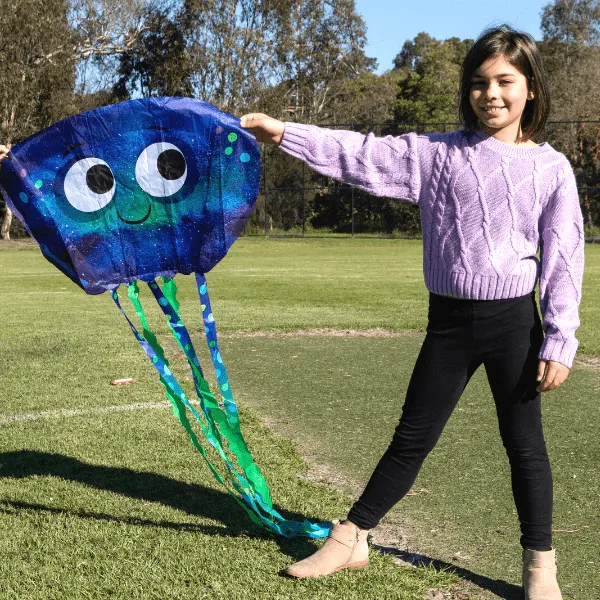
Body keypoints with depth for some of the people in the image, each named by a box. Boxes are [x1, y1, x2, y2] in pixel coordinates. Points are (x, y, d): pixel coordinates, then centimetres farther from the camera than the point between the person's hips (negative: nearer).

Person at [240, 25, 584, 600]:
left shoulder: (550, 167, -2)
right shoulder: (437, 153, 2)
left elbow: (564, 259, -3)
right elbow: (362, 157, -5)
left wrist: (560, 342, -6)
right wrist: (285, 133, -13)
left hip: (514, 321, -1)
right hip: (449, 321, 2)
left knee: (524, 444, 8)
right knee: (410, 439, 10)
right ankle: (350, 538, 21)